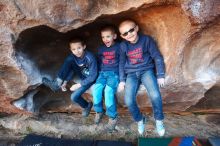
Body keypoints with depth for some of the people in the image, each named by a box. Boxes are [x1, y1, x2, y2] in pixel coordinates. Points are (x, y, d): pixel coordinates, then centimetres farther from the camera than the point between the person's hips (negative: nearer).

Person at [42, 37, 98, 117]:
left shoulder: (90, 58, -30)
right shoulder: (72, 57, -14)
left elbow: (93, 76, -25)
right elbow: (68, 69, -3)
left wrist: (79, 85, -24)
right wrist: (65, 82, -16)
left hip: (89, 78, -6)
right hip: (81, 75, 6)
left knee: (74, 97, -21)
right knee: (69, 59, -19)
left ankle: (86, 106, 11)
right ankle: (57, 83, -16)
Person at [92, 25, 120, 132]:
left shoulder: (119, 47, -1)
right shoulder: (101, 49, 15)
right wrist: (99, 74, 13)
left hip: (115, 73, -4)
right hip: (103, 73, 5)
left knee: (108, 90, -30)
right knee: (96, 88, -23)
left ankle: (113, 116, -15)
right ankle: (99, 111, 0)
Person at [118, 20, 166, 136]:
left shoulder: (146, 39, -6)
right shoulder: (123, 46, 3)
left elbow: (157, 57, -3)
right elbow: (122, 63, 13)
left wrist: (160, 76, -7)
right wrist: (122, 80, 7)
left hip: (146, 70, -2)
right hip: (131, 74, 3)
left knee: (155, 96, -27)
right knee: (129, 101, -18)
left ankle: (159, 120, 1)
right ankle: (140, 120, 11)